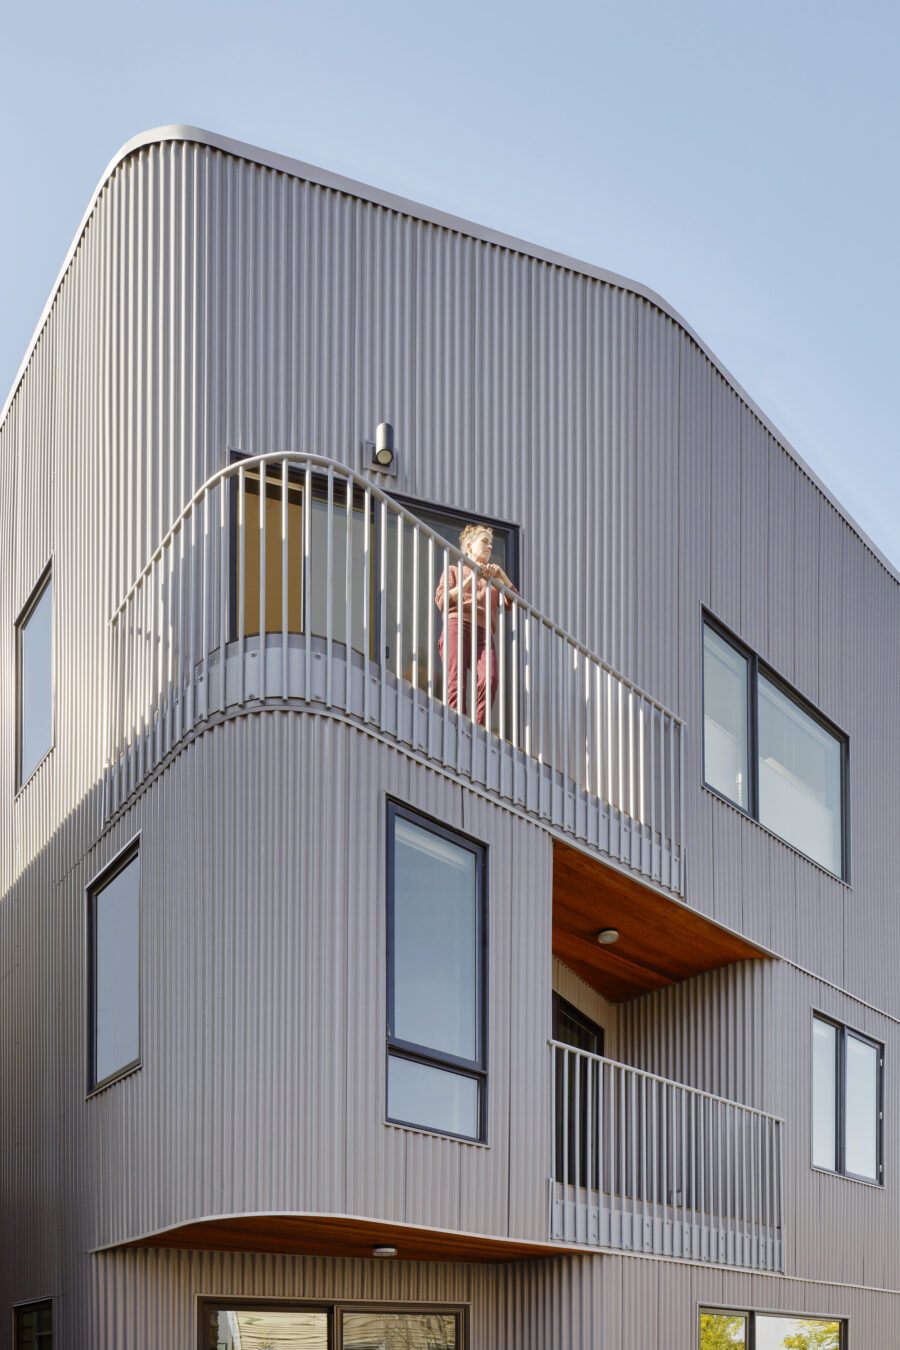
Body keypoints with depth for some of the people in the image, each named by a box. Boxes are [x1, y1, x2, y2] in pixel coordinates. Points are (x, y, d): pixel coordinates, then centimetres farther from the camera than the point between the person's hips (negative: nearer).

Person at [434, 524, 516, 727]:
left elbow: (512, 602, 20)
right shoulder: (454, 571, 28)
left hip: (483, 634, 2)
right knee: (456, 682, -20)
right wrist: (470, 580, 0)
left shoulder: (492, 579, 36)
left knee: (490, 679, -27)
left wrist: (502, 576, 7)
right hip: (457, 626, -2)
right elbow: (442, 601, 9)